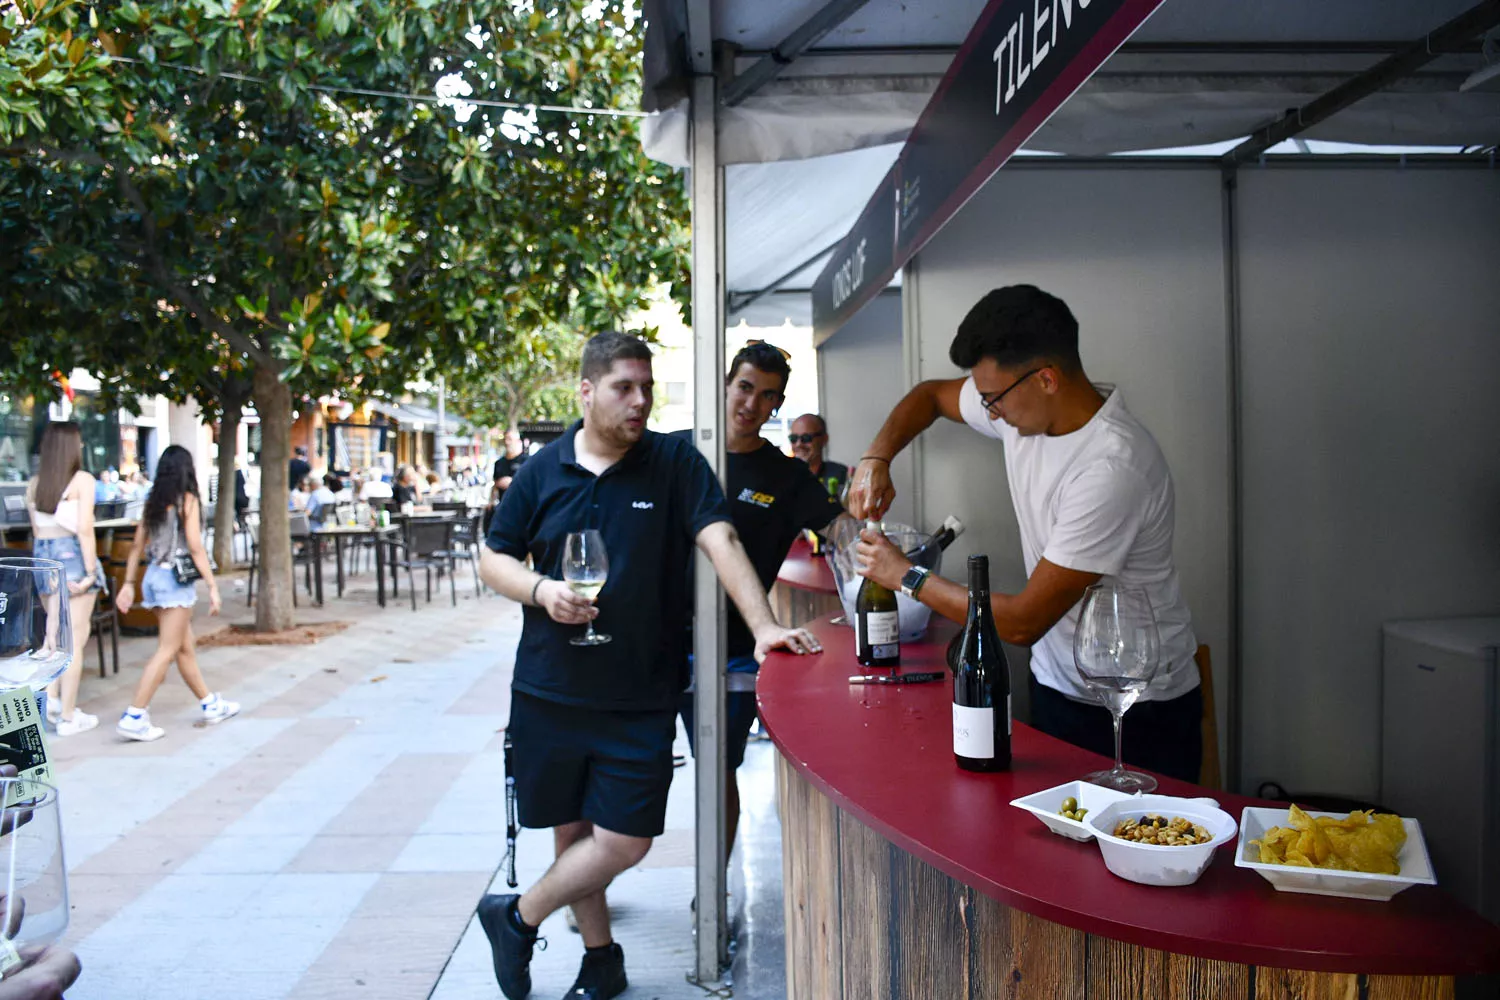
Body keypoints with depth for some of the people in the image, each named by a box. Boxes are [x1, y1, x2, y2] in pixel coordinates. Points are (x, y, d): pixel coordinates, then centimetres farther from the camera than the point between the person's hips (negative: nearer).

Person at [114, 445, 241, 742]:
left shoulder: (153, 501, 10)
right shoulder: (187, 500, -10)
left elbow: (137, 545, 11)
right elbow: (195, 547, -15)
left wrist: (129, 583, 16)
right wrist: (213, 586, -13)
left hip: (154, 575, 8)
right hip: (176, 577, -8)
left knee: (186, 647, 15)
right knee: (167, 650, -4)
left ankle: (210, 705, 26)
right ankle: (134, 717, -7)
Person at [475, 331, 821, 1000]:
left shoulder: (675, 462, -2)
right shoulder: (543, 471, 3)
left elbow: (720, 540, -12)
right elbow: (493, 558, 8)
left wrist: (764, 626, -24)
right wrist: (541, 589, -12)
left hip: (640, 697, -1)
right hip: (549, 690, 2)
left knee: (624, 840, -1)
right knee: (571, 830, 12)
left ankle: (518, 919, 23)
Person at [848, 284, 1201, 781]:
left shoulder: (1112, 468, -30)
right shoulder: (1024, 405, -6)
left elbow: (1023, 622, -27)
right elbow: (930, 395, 16)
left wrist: (906, 577, -15)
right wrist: (876, 460, -3)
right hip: (1055, 685, 7)